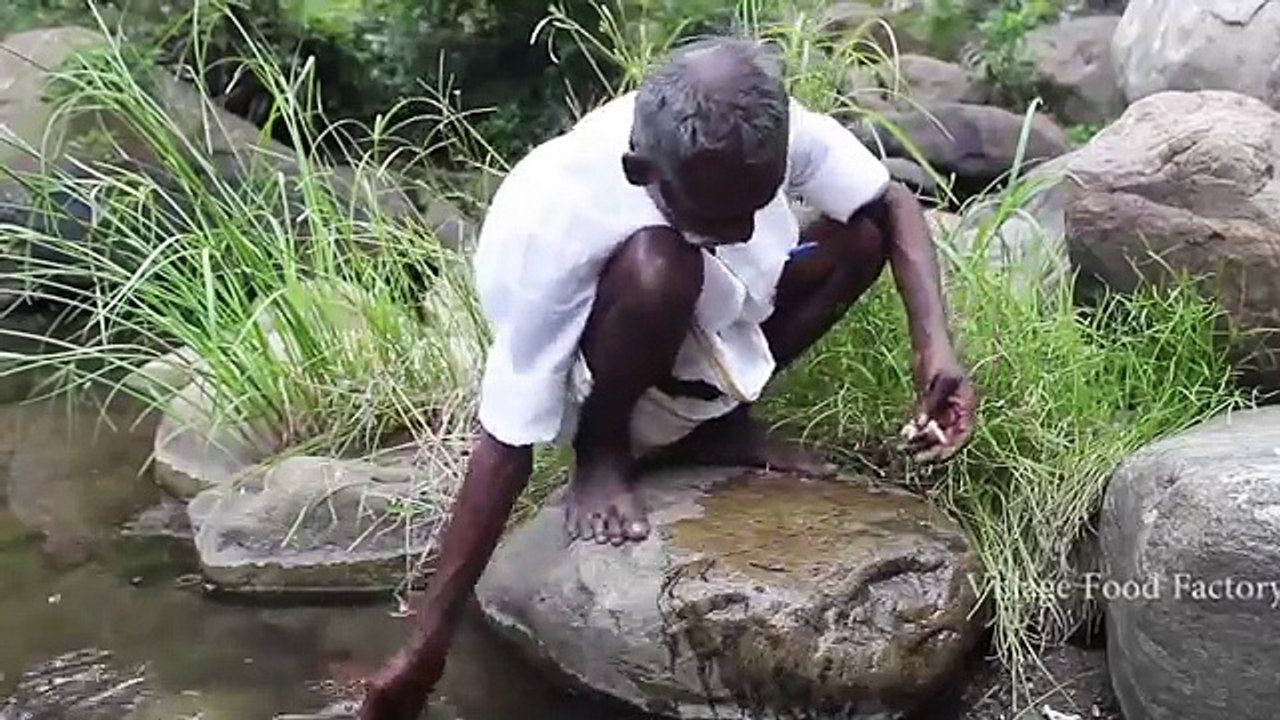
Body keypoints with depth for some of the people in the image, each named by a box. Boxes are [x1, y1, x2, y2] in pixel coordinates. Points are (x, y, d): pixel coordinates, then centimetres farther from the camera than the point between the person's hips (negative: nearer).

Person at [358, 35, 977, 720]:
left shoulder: (776, 130, -27)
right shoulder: (558, 228, -38)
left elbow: (893, 203, -10)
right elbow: (507, 443, -34)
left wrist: (934, 346, -27)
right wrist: (428, 643, -33)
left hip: (713, 326, 6)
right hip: (592, 373, -5)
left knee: (863, 235, -13)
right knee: (657, 268, -38)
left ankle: (716, 427, -1)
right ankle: (602, 458, -10)